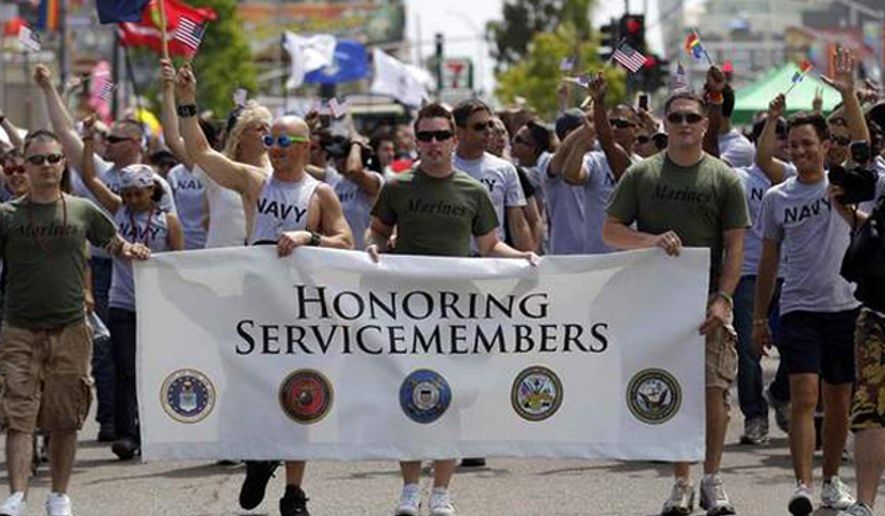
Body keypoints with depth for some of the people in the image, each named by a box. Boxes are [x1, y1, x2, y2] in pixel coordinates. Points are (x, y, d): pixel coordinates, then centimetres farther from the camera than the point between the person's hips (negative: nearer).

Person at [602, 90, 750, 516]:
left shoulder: (724, 178, 4)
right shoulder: (641, 175, 7)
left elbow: (735, 245, 1)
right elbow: (610, 231, 5)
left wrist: (723, 298, -11)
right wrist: (651, 240, -13)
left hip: (709, 298, -1)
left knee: (713, 388, -9)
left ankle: (711, 480, 0)